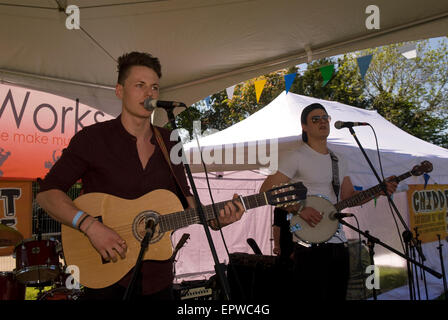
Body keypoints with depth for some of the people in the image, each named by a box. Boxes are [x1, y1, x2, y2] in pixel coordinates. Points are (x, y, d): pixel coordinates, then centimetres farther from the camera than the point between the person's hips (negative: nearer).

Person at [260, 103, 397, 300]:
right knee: (312, 295, -4)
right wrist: (299, 209, -21)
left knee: (338, 295, 13)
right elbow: (266, 191, -12)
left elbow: (349, 196, 18)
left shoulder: (340, 160, 17)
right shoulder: (295, 157, -6)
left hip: (338, 242, 7)